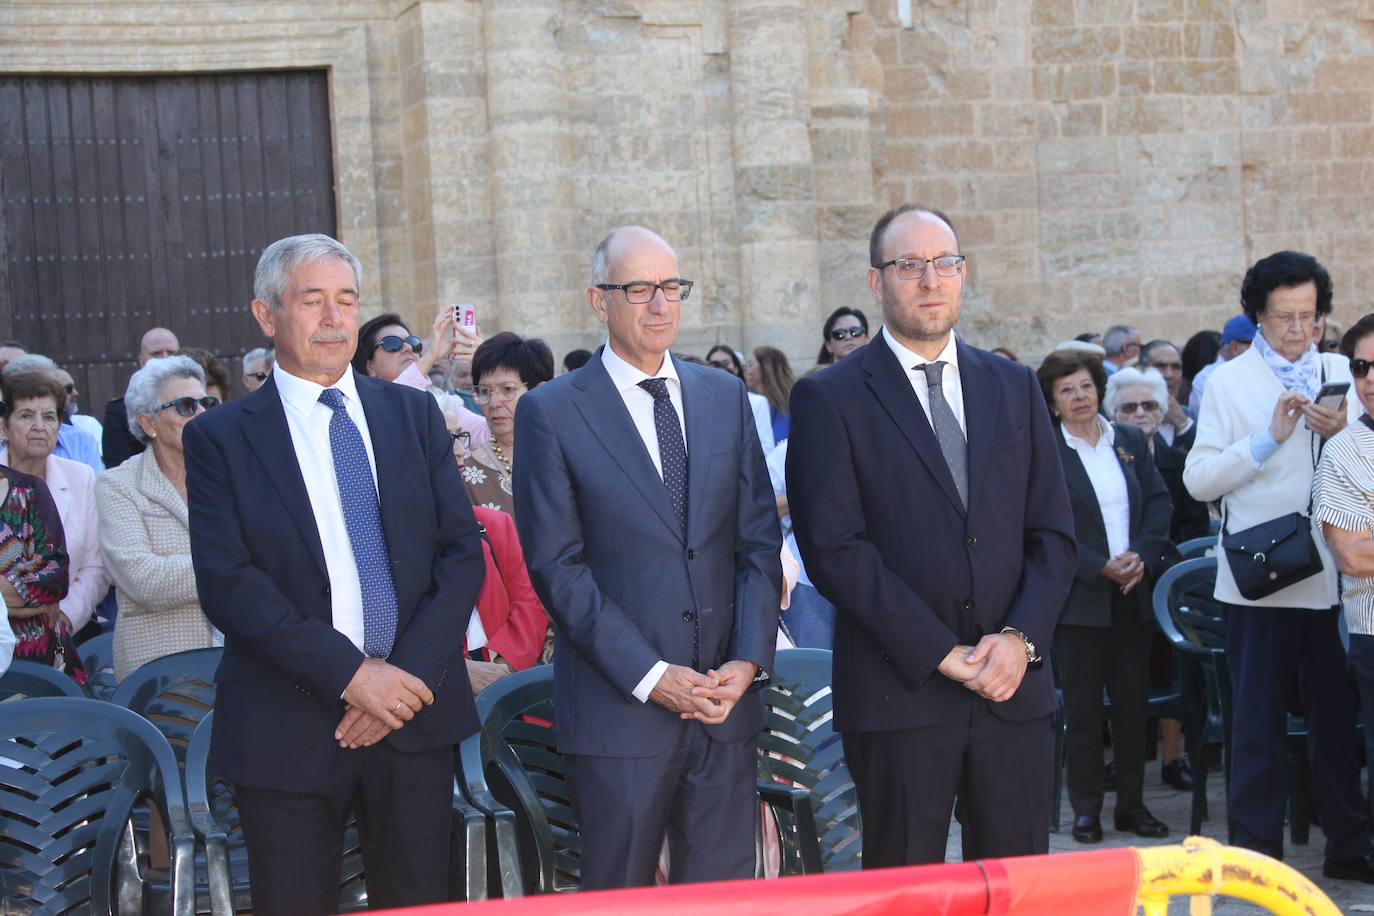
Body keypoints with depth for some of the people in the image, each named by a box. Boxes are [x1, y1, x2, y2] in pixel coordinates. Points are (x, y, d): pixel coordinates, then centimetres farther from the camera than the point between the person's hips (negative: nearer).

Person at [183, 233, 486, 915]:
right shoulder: (221, 437, 0)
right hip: (286, 726, -2)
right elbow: (228, 584, -9)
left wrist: (409, 677, -9)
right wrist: (350, 673, -17)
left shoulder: (414, 415, 8)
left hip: (415, 716, 2)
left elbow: (463, 553, 4)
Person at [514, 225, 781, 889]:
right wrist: (649, 676, -14)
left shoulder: (726, 397, 10)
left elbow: (758, 542, 8)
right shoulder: (551, 412, -4)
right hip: (619, 708, -4)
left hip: (726, 700, 4)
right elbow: (557, 566, -8)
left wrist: (749, 660, -5)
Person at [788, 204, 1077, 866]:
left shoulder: (1014, 387, 13)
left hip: (1012, 686, 4)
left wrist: (1021, 637, -6)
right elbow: (834, 548, -9)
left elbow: (1053, 533, 10)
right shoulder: (830, 398, -1)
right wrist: (941, 654, -13)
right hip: (898, 693, -3)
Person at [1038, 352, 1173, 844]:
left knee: (1133, 701, 9)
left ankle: (1132, 803, 20)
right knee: (1082, 706, 2)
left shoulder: (1131, 440, 9)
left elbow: (1159, 500, 7)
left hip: (1132, 595, 4)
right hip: (1079, 596, -4)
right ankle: (1086, 807, 12)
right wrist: (1101, 567, -16)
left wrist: (1142, 556, -9)